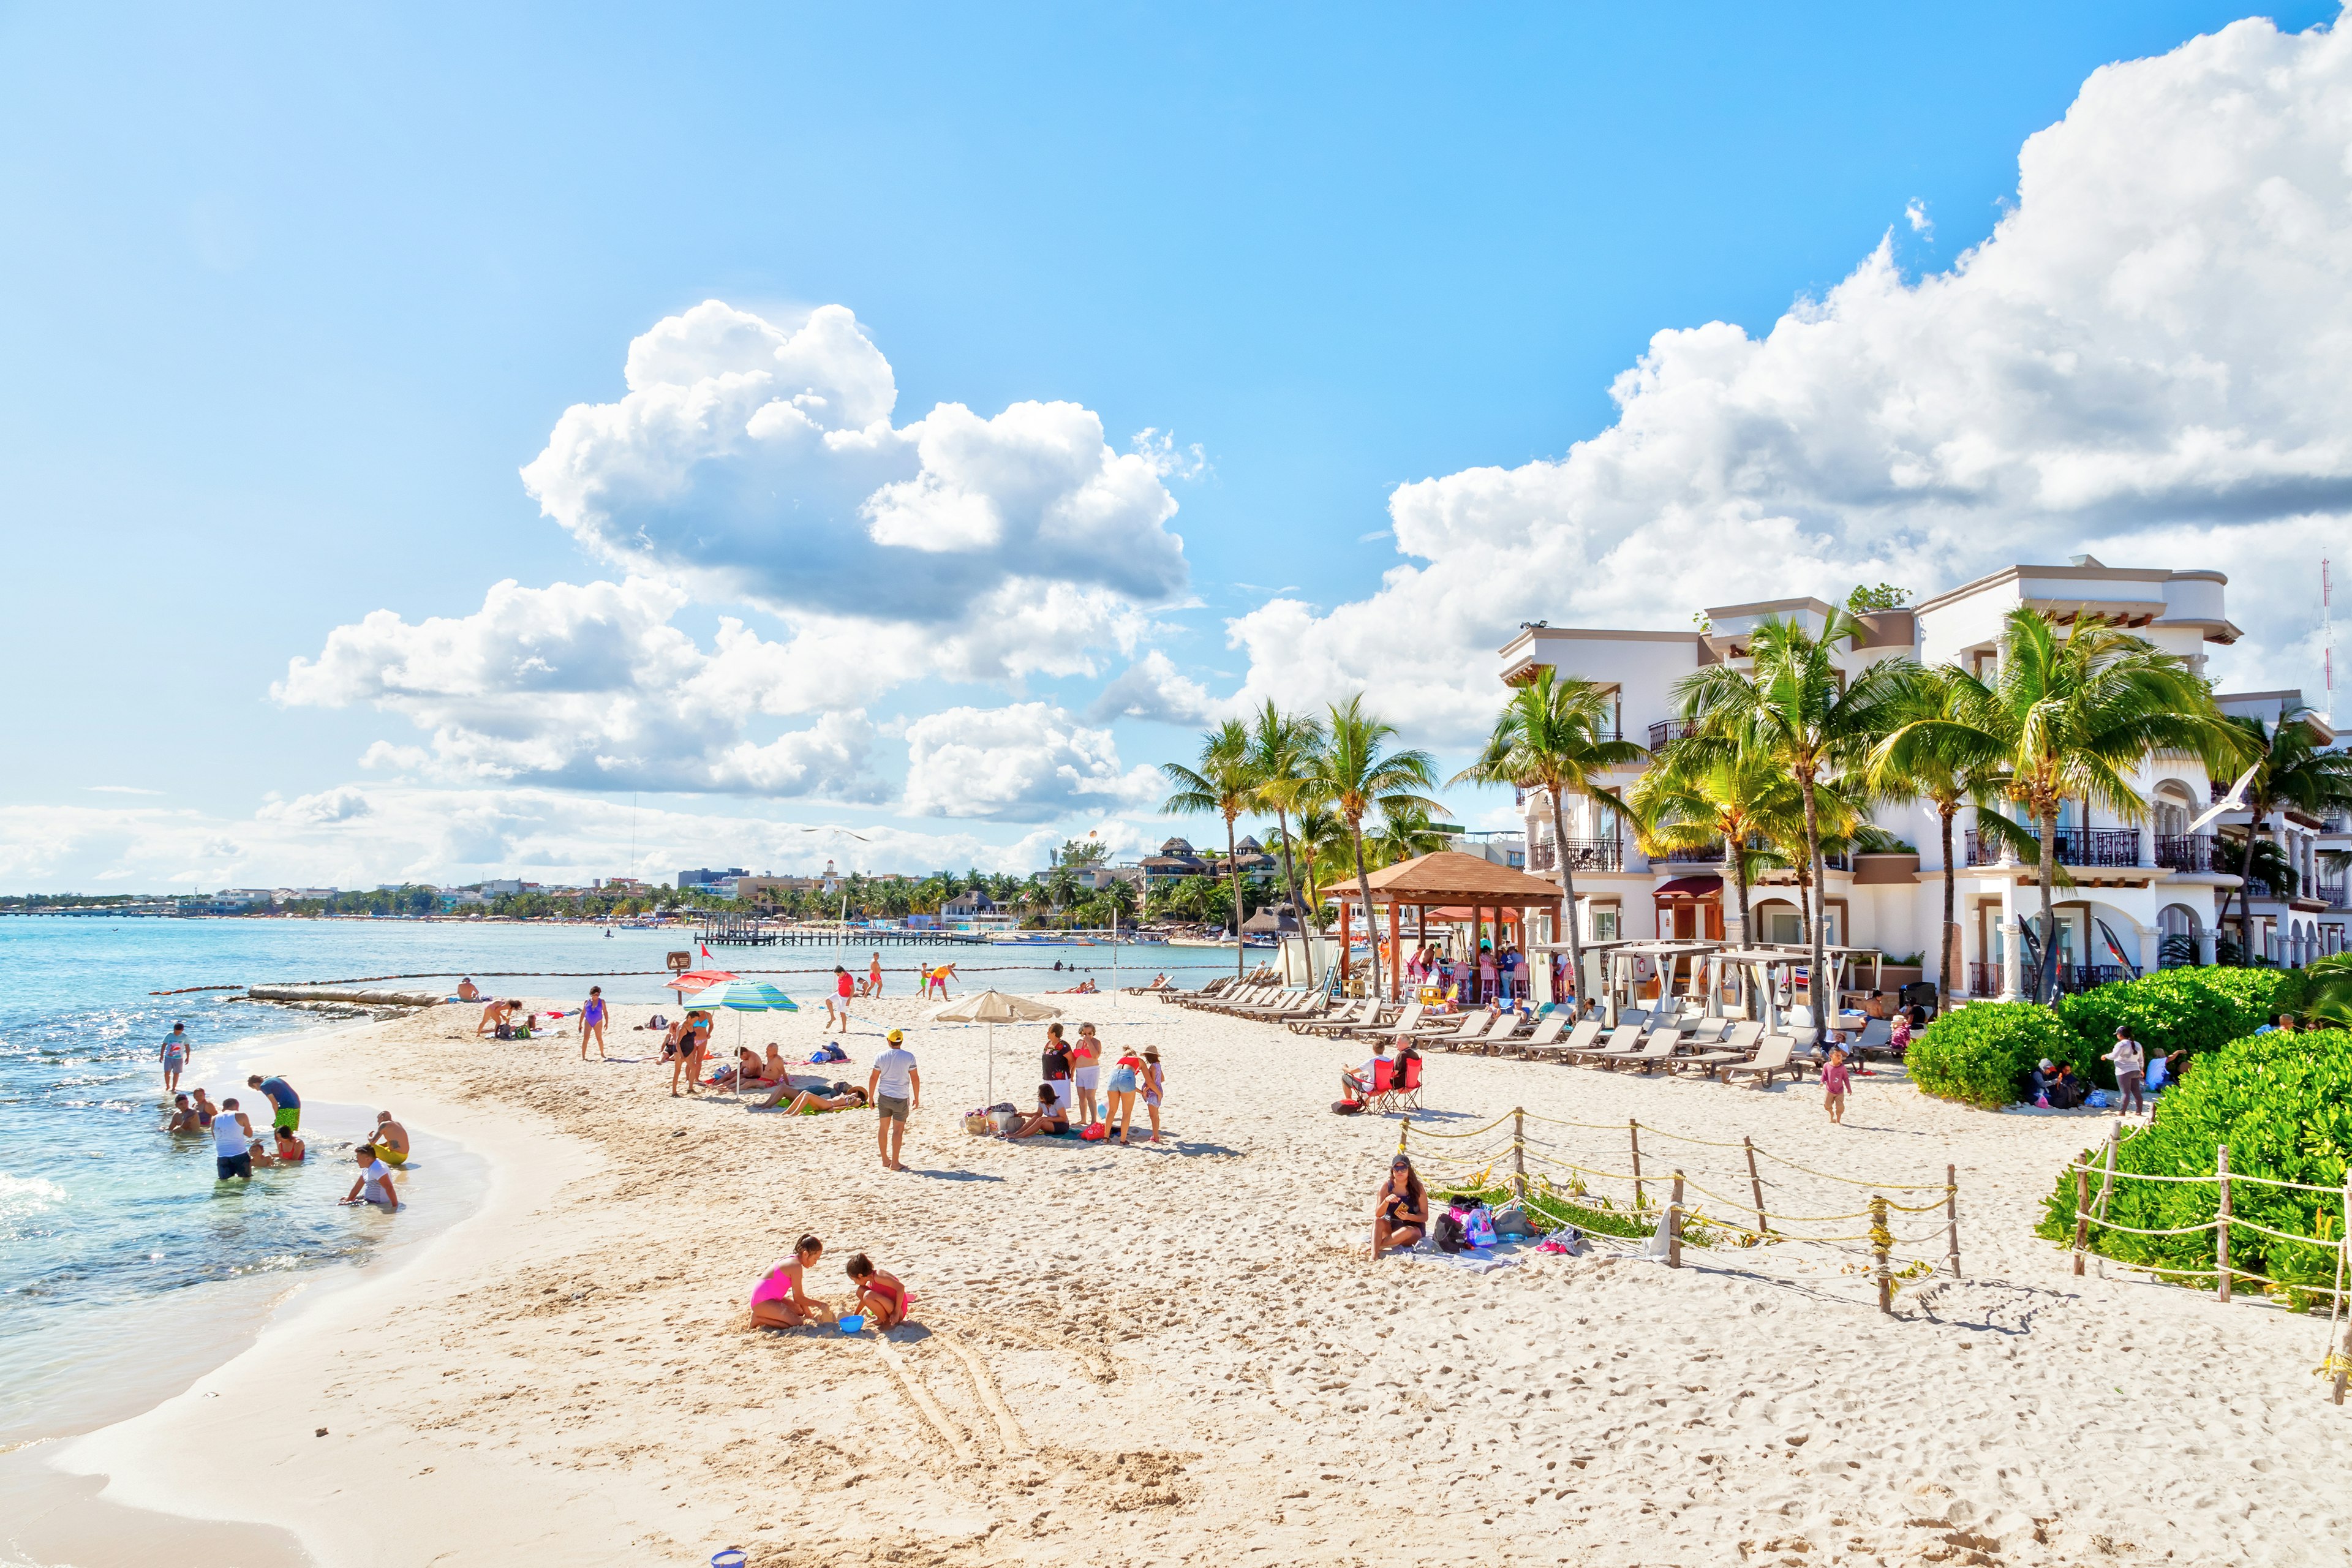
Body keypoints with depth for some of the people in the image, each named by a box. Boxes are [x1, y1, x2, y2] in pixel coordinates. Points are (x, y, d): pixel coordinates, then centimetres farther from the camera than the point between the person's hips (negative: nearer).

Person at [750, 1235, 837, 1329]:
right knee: (797, 1323, -18)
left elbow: (799, 1294, 13)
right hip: (762, 1302, -11)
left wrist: (808, 1314, 12)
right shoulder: (796, 1266, -22)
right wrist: (819, 1304, -5)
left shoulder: (793, 1260, 8)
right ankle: (759, 1319, -8)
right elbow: (798, 1298, -16)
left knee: (800, 1311, 22)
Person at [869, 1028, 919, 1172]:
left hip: (883, 1097, 3)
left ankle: (885, 1160, 23)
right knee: (898, 1130, 2)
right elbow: (915, 1078, -6)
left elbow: (873, 1078, 1)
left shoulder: (880, 1057, -3)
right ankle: (894, 1163, 2)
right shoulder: (909, 1057, -9)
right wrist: (917, 1098, 5)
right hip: (901, 1098, -3)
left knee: (883, 1128, 14)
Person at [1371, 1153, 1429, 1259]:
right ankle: (1374, 1256, -41)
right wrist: (1386, 1201, -32)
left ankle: (1376, 1245, -24)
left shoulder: (1417, 1188, -11)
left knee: (1407, 1231, -36)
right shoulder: (1386, 1186, -8)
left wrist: (1408, 1217, -28)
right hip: (1391, 1226, 2)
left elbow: (1425, 1216, -9)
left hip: (1414, 1228, -2)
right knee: (1378, 1221, -28)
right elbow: (1378, 1215, -12)